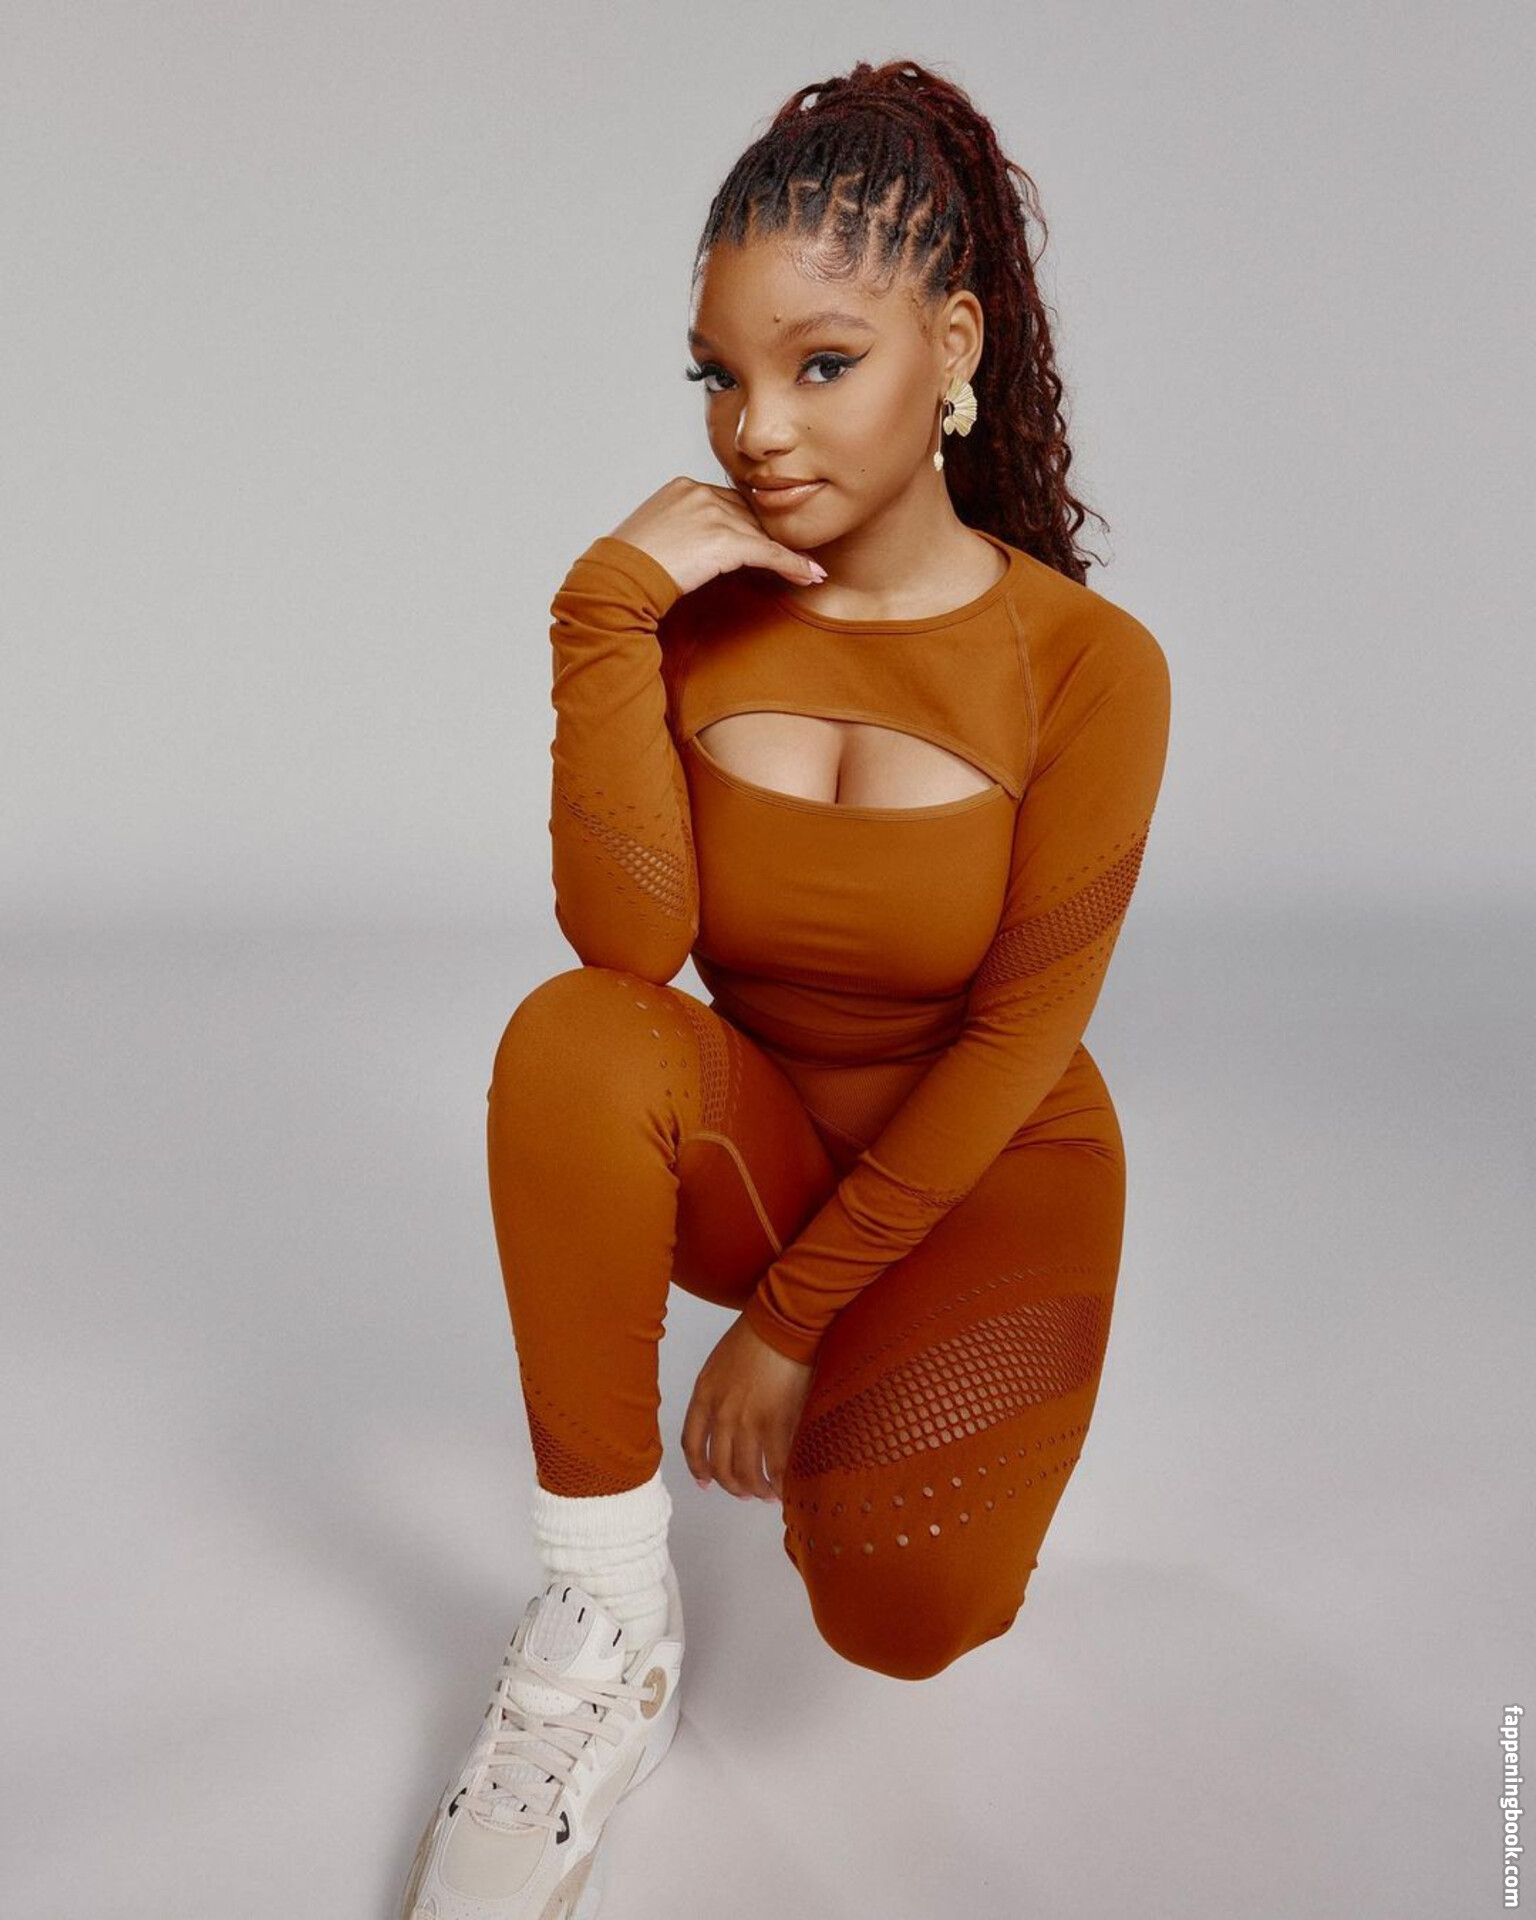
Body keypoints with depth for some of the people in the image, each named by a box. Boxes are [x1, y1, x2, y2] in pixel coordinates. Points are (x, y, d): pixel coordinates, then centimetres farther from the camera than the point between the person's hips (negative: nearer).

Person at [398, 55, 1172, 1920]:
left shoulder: (1088, 663, -16)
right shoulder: (694, 611, -10)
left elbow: (1017, 1038, -15)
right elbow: (631, 945, -22)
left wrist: (793, 1314, -15)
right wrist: (606, 615, -28)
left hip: (983, 1175, -1)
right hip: (760, 1138, 2)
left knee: (903, 1610, -21)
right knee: (569, 1037, -31)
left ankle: (846, 1394, 17)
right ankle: (605, 1637, -17)